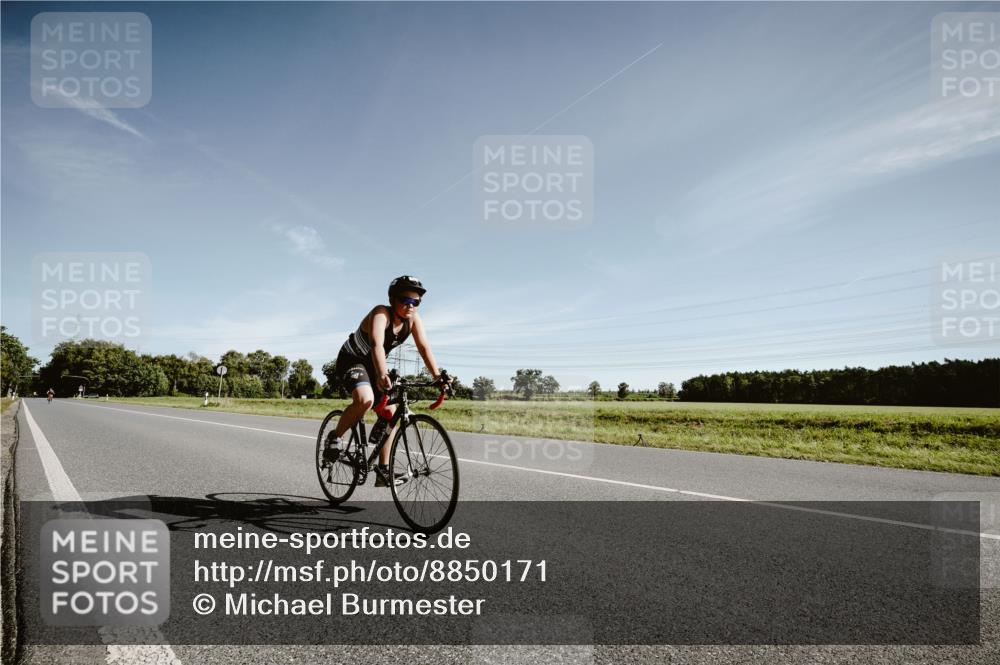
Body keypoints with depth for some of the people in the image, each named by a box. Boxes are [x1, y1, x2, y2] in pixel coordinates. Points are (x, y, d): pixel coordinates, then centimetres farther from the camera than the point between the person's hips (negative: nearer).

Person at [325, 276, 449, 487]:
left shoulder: (413, 319, -11)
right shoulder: (381, 313, -29)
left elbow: (424, 347, -19)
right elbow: (377, 345, -45)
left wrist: (437, 376, -33)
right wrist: (383, 375, -60)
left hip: (372, 365, 7)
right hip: (352, 359, -7)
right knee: (365, 400, -34)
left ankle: (383, 472, 7)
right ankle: (335, 438, -9)